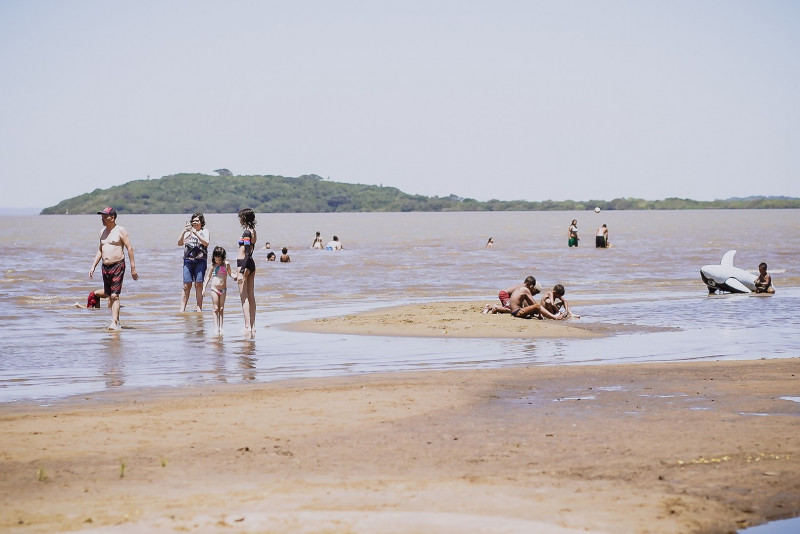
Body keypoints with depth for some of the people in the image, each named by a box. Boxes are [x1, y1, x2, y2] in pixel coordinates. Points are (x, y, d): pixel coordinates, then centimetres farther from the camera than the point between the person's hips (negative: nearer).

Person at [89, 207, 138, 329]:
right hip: (105, 267, 7)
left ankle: (114, 323, -16)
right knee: (109, 296, 10)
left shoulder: (120, 231, -6)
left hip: (117, 265, -7)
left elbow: (130, 248, -7)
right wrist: (93, 266, 15)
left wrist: (133, 268, -10)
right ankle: (116, 321, 20)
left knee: (114, 296, -13)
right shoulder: (103, 231, 14)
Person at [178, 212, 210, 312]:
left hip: (200, 261, -2)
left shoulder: (204, 231, 7)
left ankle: (199, 307, -1)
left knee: (198, 284, -5)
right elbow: (180, 243, 4)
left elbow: (206, 243, -11)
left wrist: (196, 233, -18)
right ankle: (182, 308, 1)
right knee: (187, 285, -2)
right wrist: (184, 232, -10)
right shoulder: (188, 231, 13)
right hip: (188, 260, 2)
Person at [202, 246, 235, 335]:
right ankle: (216, 327, -2)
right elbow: (208, 276, 8)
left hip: (223, 289, 1)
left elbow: (230, 274, 9)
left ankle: (221, 327, 9)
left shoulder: (226, 264, -1)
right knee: (216, 308, -2)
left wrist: (235, 276, -15)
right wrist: (204, 287, 3)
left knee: (221, 309, 5)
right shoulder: (213, 265, 0)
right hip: (214, 289, -1)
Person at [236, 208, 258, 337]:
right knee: (251, 297, 11)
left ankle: (247, 327, -8)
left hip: (244, 264, -9)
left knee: (244, 298, -6)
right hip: (252, 265, 9)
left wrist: (241, 272, -22)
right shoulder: (253, 231, 12)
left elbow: (247, 254, -20)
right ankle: (252, 326, 14)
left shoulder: (246, 232, -15)